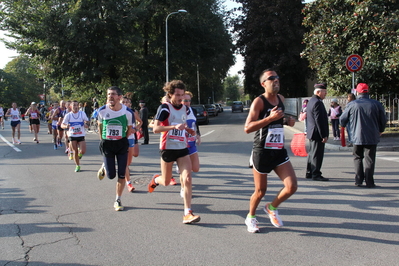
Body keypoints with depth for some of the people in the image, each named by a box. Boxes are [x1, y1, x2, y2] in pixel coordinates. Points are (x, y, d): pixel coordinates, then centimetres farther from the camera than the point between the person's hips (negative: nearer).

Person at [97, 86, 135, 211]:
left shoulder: (128, 112, -11)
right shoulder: (102, 110, -8)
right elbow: (100, 126, 9)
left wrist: (122, 139, 1)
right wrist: (102, 141, 8)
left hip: (122, 144, 0)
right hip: (107, 144, 0)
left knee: (121, 174, 0)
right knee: (111, 175, -1)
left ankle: (118, 200, 16)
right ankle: (104, 168, 35)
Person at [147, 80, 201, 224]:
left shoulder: (186, 109, 7)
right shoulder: (165, 108, -11)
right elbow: (155, 128, -20)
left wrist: (188, 130, 6)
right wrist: (174, 127, -31)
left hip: (182, 149, 4)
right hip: (167, 148, -4)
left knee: (187, 179, -11)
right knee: (166, 182, 10)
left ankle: (187, 213, -8)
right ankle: (156, 179, 48)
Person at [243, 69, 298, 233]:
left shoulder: (281, 99, 9)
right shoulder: (259, 101, -12)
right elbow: (247, 128, -22)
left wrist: (287, 121, 8)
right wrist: (270, 118, -29)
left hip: (279, 151, 6)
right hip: (262, 152, -5)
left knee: (292, 186, -6)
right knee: (260, 191, 6)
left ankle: (272, 208, 22)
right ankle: (250, 217, 33)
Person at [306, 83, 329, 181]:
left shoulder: (311, 101, 14)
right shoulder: (317, 102, -19)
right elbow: (319, 120, -23)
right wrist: (324, 135, -20)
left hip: (312, 133, 11)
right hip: (317, 134, -11)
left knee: (312, 153, 16)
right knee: (317, 155, -5)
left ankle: (309, 173, 24)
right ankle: (316, 174, -2)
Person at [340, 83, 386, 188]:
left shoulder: (352, 105, -5)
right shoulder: (376, 104, -2)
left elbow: (342, 120, 4)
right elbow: (383, 120, 6)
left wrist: (343, 126, 27)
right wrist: (380, 130, 25)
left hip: (357, 136, 0)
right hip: (372, 137, 0)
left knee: (358, 158, 14)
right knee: (369, 159, 4)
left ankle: (358, 180, 8)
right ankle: (369, 182, 2)